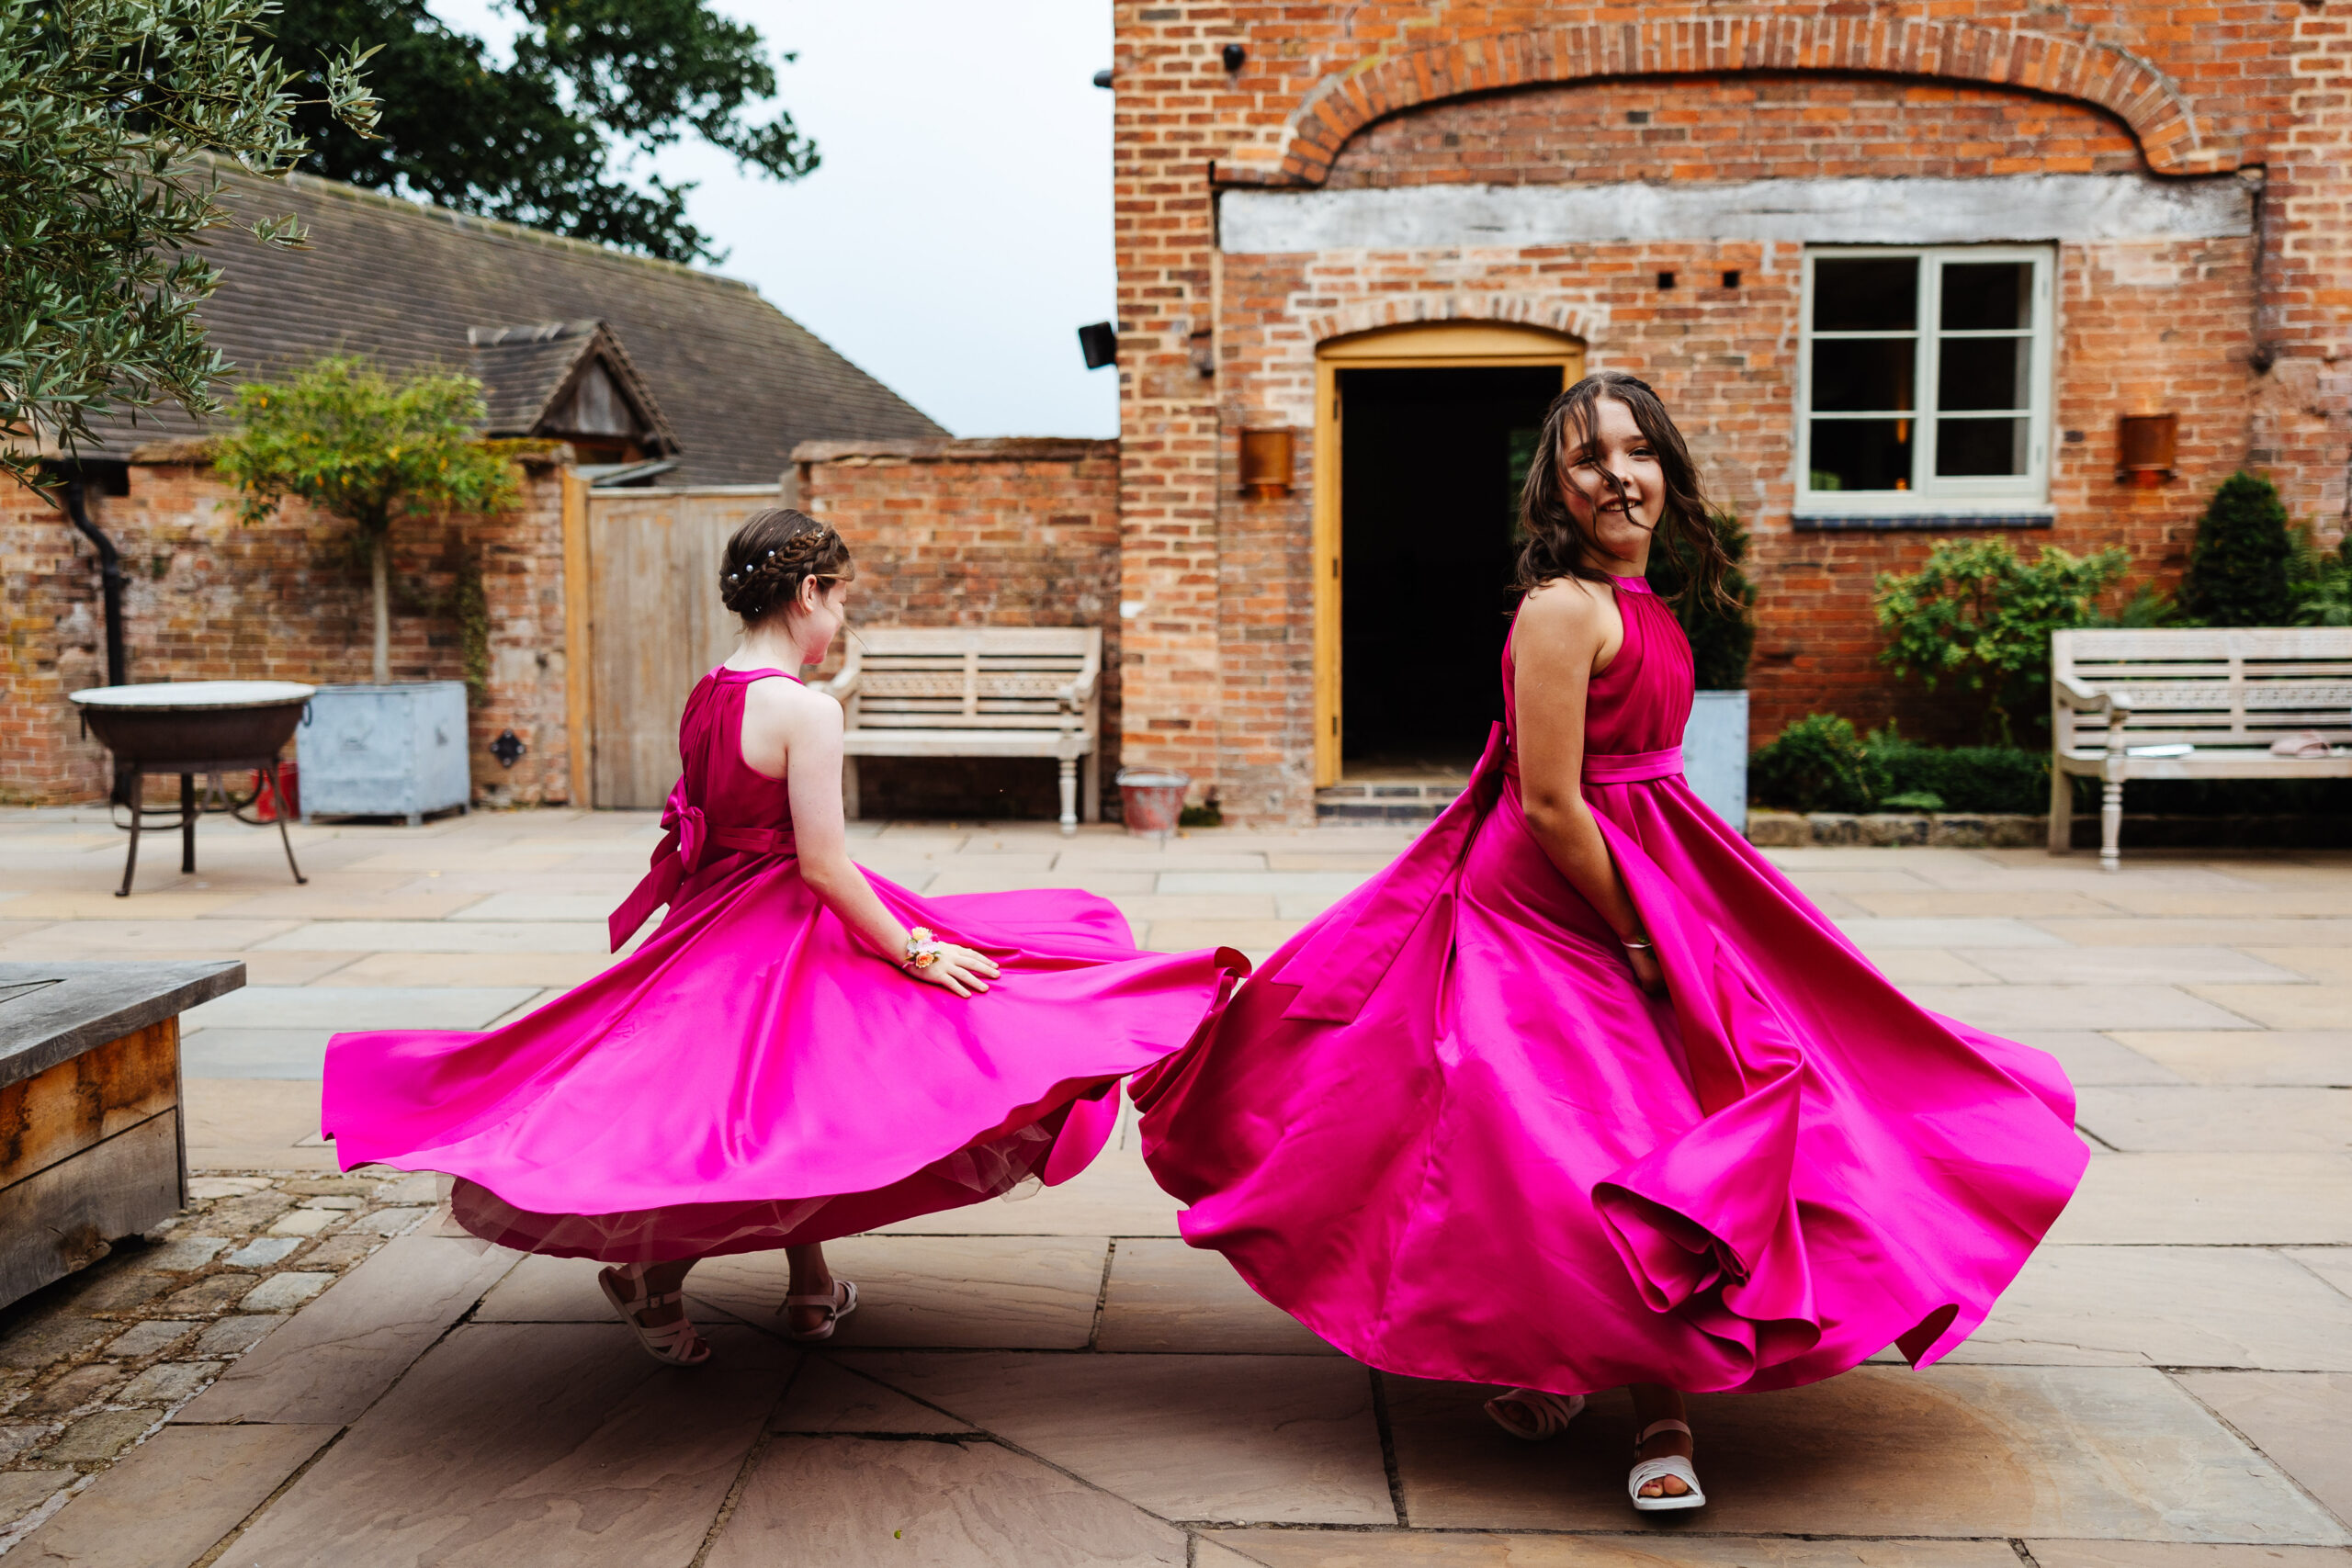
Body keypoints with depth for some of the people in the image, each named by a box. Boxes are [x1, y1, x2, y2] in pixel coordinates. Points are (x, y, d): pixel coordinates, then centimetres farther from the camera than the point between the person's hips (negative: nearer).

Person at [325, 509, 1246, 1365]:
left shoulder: (704, 697, 5)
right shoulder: (805, 709, -20)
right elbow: (824, 864, -22)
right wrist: (916, 953, -14)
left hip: (714, 931, 9)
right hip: (788, 940, -9)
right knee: (800, 1103, 3)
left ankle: (810, 1284, 29)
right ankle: (653, 1272, 8)